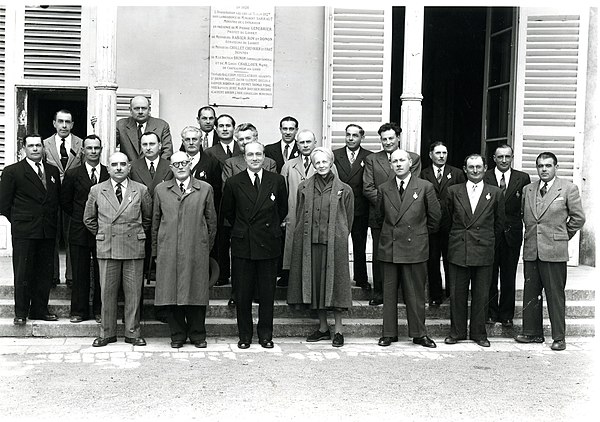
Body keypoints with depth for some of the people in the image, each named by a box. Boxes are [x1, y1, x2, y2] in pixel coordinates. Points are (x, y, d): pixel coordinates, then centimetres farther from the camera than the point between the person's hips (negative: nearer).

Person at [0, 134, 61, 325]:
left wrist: (52, 221, 10)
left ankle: (40, 309, 17)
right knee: (23, 273, 0)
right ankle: (21, 313, 8)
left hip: (48, 231, 4)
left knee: (45, 272, 8)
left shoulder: (53, 171, 12)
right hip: (23, 232, -4)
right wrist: (18, 222, -1)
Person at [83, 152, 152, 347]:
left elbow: (148, 218, 15)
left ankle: (133, 332, 14)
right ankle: (107, 333, 15)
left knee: (133, 292, 3)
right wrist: (102, 235, 13)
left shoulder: (141, 190, 4)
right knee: (107, 292, 4)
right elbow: (88, 219, 16)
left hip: (134, 248, 0)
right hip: (107, 249, 1)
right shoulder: (96, 191, 6)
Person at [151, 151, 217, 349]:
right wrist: (156, 251, 10)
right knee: (171, 293, 3)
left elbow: (212, 221, 10)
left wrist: (207, 247, 9)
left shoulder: (205, 189, 6)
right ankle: (177, 335, 16)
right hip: (168, 252, 1)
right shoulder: (161, 190, 10)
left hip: (196, 252, -1)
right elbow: (155, 222, 13)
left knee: (196, 294, 3)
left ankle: (197, 335, 17)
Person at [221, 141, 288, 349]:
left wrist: (271, 228, 11)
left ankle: (265, 335, 18)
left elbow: (283, 209, 14)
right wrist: (241, 229, 12)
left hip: (268, 244, 0)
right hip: (242, 246, 0)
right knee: (242, 294, 4)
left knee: (267, 293, 6)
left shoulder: (277, 181, 3)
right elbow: (227, 211, 13)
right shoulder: (233, 183, 2)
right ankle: (244, 335, 16)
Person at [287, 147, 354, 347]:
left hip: (334, 242, -3)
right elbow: (299, 217, 13)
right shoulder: (304, 188, 9)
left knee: (334, 281, -1)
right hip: (310, 241, 3)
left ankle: (338, 329, 7)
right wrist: (301, 237, 7)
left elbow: (348, 220, 7)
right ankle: (323, 327, 18)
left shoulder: (343, 190, 3)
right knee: (315, 282, 6)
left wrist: (340, 237, 2)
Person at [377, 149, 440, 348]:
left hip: (415, 248, -2)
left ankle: (419, 334, 15)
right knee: (389, 293, 6)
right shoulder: (384, 189, 7)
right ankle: (389, 333, 16)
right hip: (389, 247, 2)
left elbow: (435, 216, 7)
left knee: (415, 293, 4)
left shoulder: (425, 187, 0)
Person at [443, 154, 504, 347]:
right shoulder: (453, 191, 5)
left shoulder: (495, 193, 5)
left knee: (481, 295, 5)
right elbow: (447, 220, 14)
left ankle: (479, 333, 17)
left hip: (483, 251, 0)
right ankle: (457, 332, 16)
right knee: (457, 294, 5)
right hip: (458, 250, 1)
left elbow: (499, 224, 12)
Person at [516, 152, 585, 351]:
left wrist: (563, 236, 6)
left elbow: (578, 217, 3)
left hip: (554, 251, -4)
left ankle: (559, 337, 8)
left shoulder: (568, 189, -1)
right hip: (531, 250, 5)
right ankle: (532, 332, 21)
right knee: (530, 294, 10)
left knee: (555, 295, 0)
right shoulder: (527, 189, 11)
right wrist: (531, 235, 14)